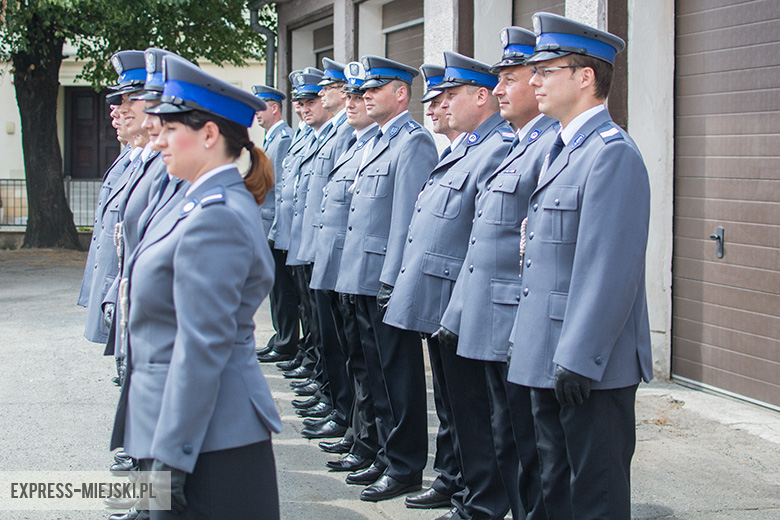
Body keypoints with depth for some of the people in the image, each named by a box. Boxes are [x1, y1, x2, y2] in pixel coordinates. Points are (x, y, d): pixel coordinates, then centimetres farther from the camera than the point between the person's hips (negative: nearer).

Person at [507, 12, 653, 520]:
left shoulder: (613, 152, -16)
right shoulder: (562, 150, 15)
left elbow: (611, 268, -22)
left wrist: (579, 359, -23)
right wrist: (540, 346, 17)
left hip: (592, 366, -10)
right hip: (551, 360, 10)